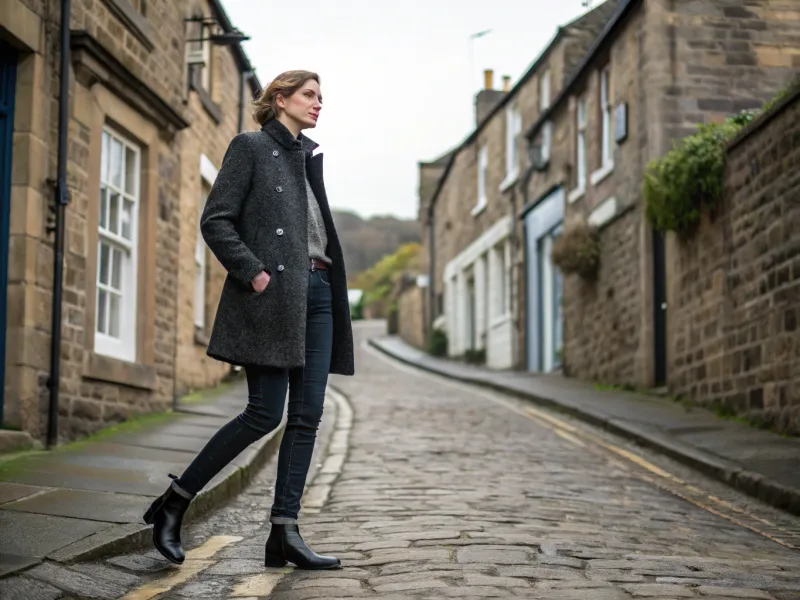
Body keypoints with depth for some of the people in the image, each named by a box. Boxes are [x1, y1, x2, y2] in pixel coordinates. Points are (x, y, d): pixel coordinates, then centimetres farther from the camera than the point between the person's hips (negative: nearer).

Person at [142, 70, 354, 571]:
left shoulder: (308, 157, 21)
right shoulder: (251, 147, 0)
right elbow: (216, 221, -8)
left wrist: (331, 284, 13)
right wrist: (253, 272, -16)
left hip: (316, 290, 8)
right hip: (271, 292, -8)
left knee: (308, 415, 0)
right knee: (265, 414, -10)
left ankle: (285, 533, 2)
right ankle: (174, 503, 4)